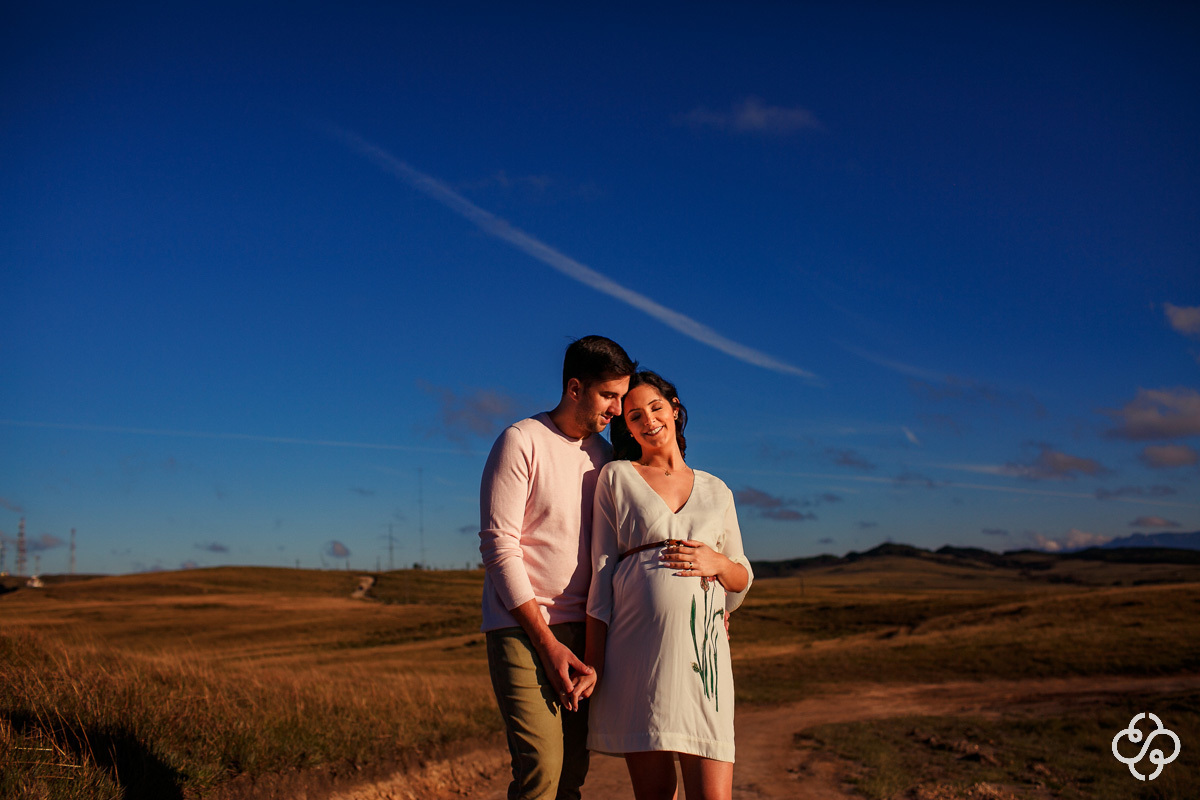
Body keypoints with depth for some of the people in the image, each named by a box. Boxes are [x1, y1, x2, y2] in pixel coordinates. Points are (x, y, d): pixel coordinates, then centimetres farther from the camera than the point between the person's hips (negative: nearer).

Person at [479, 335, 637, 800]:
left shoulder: (603, 455, 14)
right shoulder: (521, 442, -6)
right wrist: (547, 643, -12)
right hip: (521, 627, -6)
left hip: (580, 630, 6)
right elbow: (499, 547, -10)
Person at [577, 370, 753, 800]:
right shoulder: (616, 477, 10)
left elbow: (742, 578, 22)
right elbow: (602, 572, 5)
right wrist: (592, 663, -2)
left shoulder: (716, 490, 17)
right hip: (635, 648, -1)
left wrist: (716, 563, -3)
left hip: (701, 649, 2)